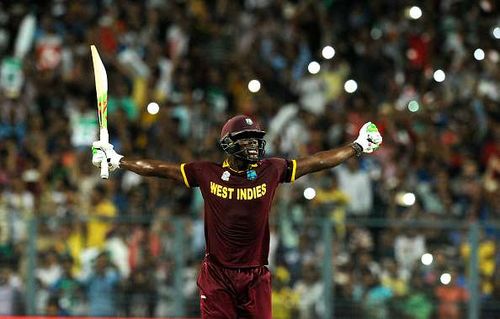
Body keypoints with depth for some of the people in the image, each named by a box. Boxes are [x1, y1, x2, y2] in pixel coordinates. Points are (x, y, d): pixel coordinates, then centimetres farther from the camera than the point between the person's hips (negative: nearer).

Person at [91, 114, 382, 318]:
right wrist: (118, 161, 8)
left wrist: (359, 147, 14)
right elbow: (161, 169, 8)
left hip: (256, 277, 1)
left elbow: (317, 162, 10)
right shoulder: (207, 174, 1)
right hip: (217, 275, -1)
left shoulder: (271, 171, 3)